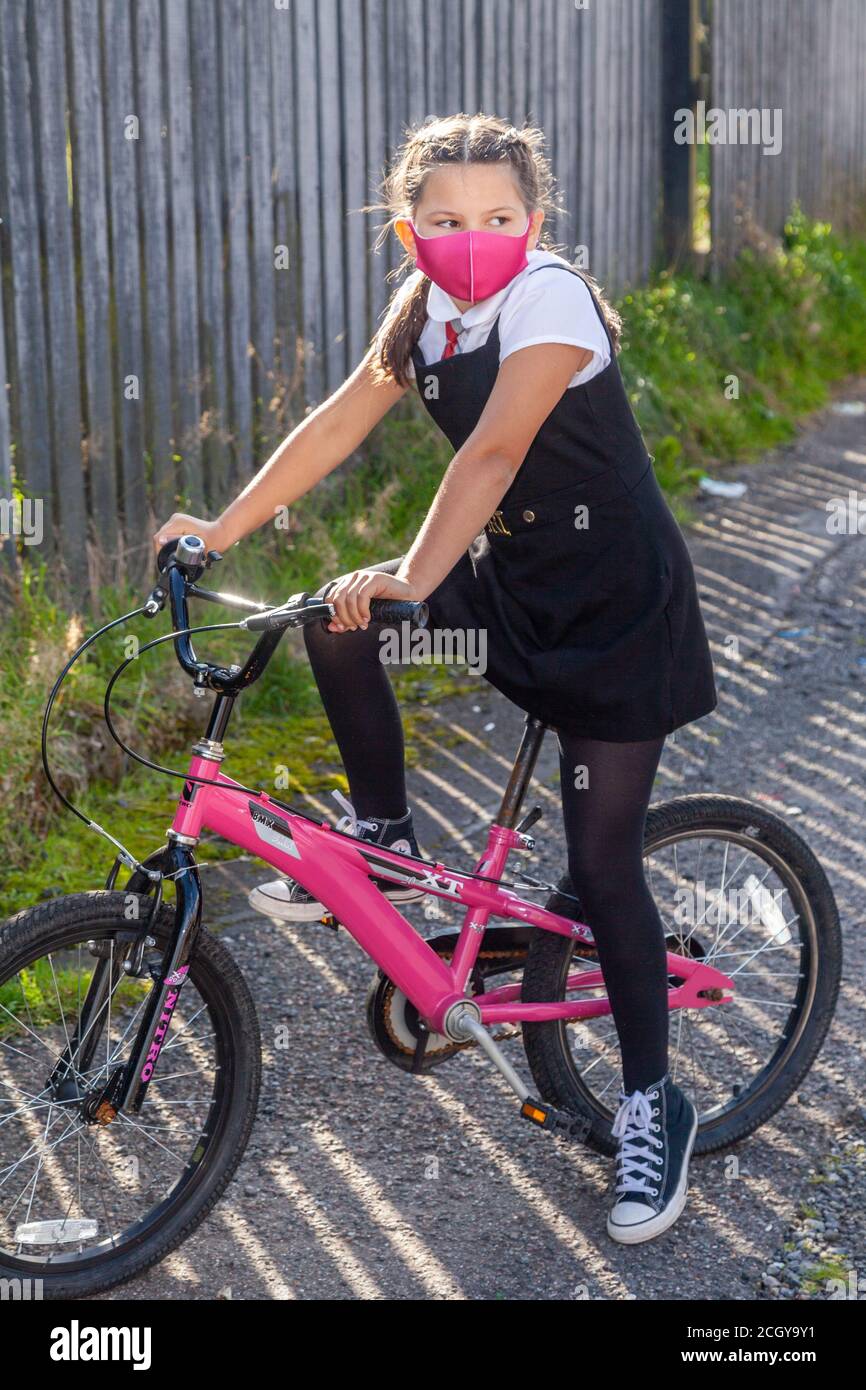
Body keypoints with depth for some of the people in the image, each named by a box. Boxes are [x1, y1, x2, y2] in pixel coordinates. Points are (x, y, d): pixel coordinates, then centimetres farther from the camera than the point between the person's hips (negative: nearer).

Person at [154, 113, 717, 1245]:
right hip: (516, 579, 7)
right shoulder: (429, 305, 1)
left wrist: (412, 577, -42)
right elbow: (341, 420, -1)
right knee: (337, 622, -11)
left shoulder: (550, 299, -21)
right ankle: (384, 837, 10)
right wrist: (221, 530, -5)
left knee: (602, 866, -5)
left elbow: (495, 450, -33)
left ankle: (652, 1107, 13)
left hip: (618, 609, -7)